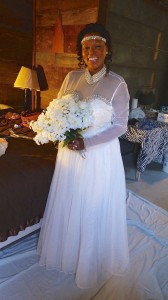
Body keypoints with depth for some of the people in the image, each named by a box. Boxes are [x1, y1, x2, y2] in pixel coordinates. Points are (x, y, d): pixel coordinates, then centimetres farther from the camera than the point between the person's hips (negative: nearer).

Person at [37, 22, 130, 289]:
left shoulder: (117, 84, -11)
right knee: (67, 206, 18)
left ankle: (92, 264, 39)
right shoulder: (72, 77, 2)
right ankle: (66, 252, 46)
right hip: (70, 152, 5)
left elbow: (120, 126, -10)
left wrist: (87, 142, -19)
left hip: (100, 155, -4)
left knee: (95, 211, 11)